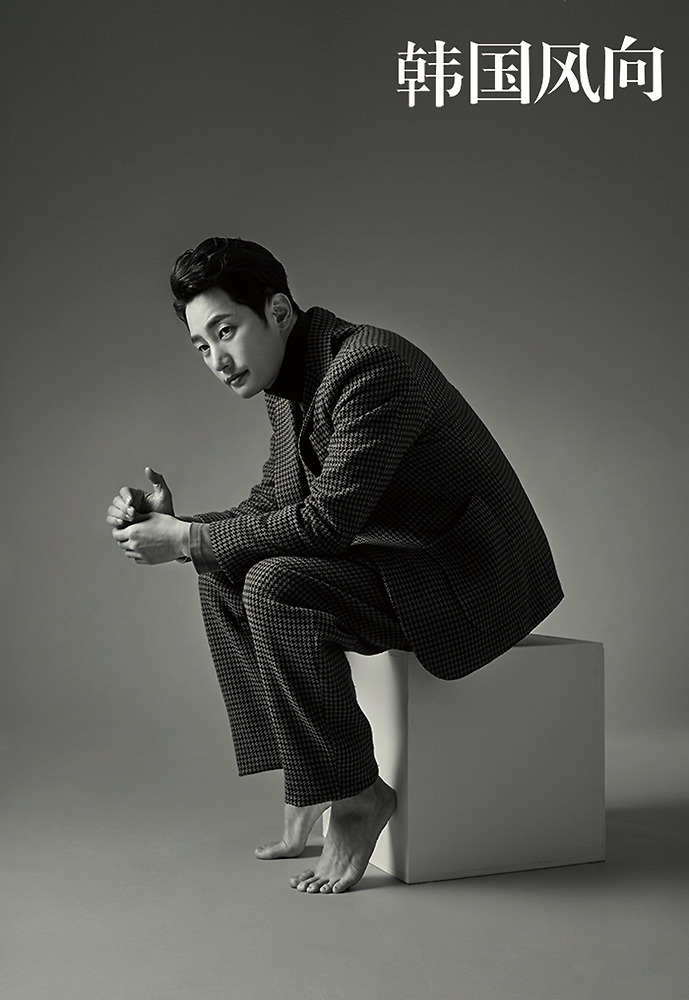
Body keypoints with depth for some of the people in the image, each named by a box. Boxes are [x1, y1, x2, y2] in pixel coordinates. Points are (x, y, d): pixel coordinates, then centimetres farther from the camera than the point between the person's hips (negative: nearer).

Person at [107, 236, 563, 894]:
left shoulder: (368, 365, -23)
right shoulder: (288, 386, 8)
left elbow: (327, 520, -28)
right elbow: (270, 506, 10)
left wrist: (187, 539, -22)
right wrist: (174, 527, -7)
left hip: (471, 581, -10)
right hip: (393, 561, 10)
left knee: (274, 585, -27)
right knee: (222, 574, 2)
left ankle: (356, 794, -12)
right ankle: (305, 788, 4)